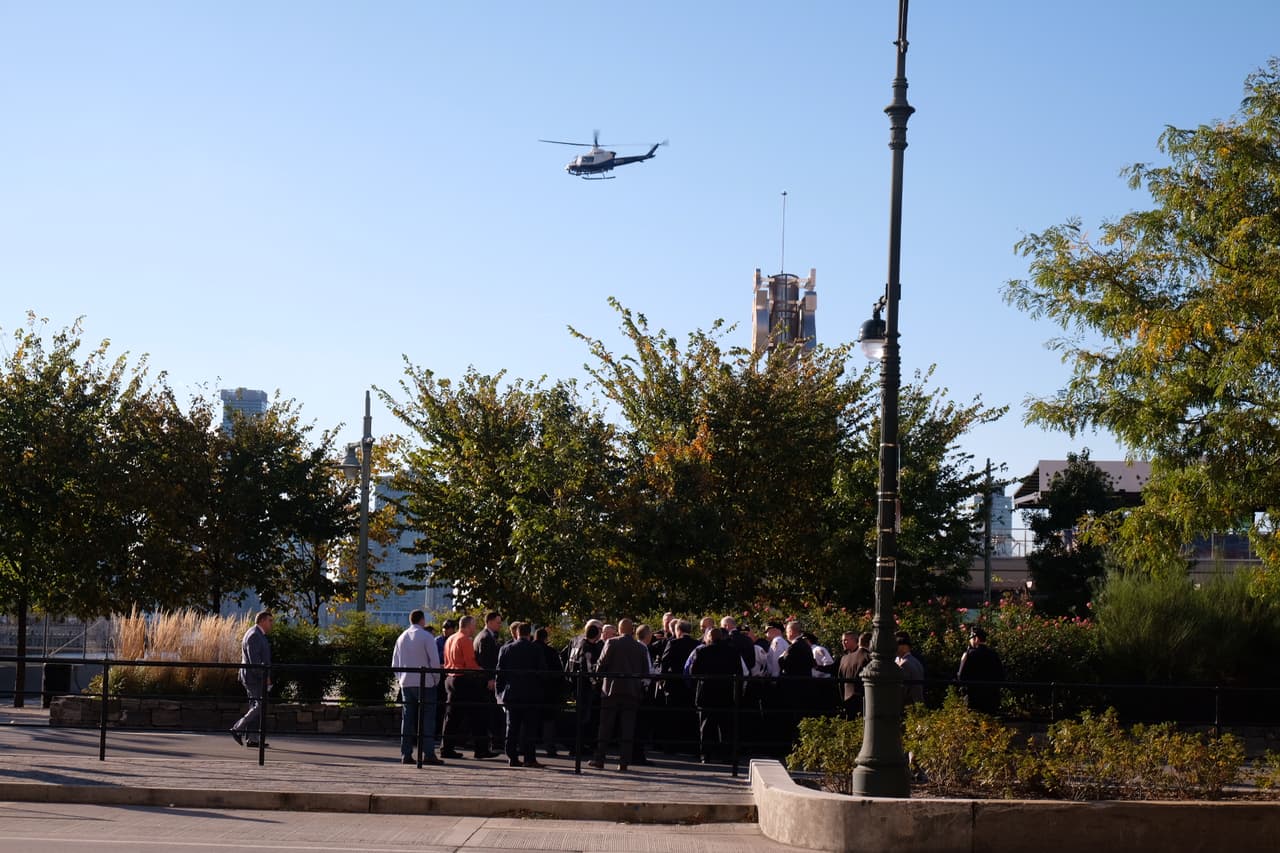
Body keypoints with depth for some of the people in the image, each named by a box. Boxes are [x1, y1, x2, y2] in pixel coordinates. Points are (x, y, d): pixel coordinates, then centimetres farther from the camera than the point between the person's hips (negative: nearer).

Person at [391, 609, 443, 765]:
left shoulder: (402, 637, 11)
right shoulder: (426, 637, -7)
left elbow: (395, 663, 15)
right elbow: (435, 660, -12)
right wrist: (436, 679, -1)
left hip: (406, 683, 5)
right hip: (425, 682, -5)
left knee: (407, 718, 7)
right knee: (427, 718, -4)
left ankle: (406, 754, 4)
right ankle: (428, 754, -9)